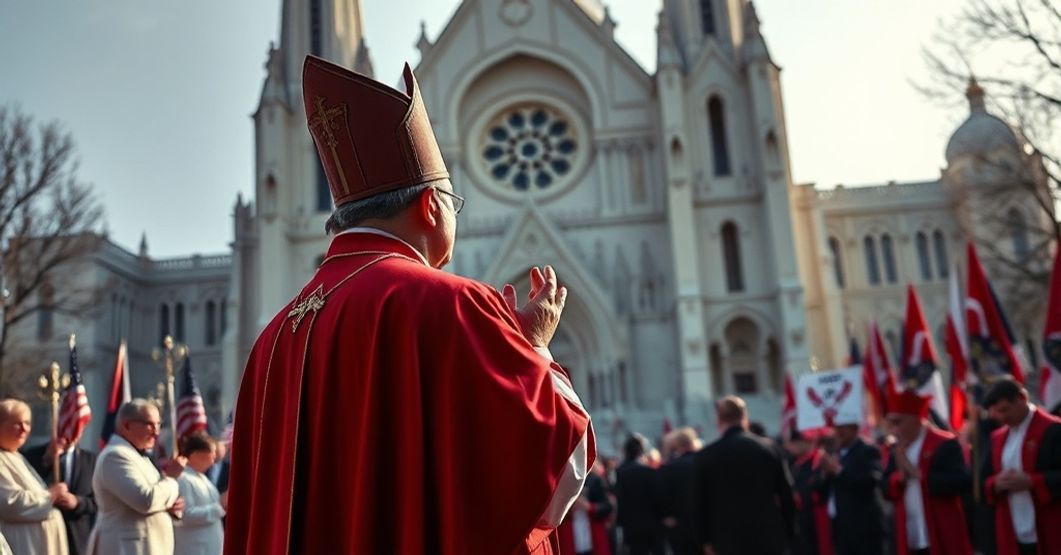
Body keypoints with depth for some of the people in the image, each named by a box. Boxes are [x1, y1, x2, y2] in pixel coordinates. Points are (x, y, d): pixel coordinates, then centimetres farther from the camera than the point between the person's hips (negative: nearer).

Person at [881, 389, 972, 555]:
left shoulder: (945, 444, -9)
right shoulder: (897, 449, 10)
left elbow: (962, 482, -21)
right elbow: (886, 488, 6)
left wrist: (919, 474, -23)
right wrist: (900, 477, -14)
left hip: (943, 539, -6)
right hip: (910, 540, 6)